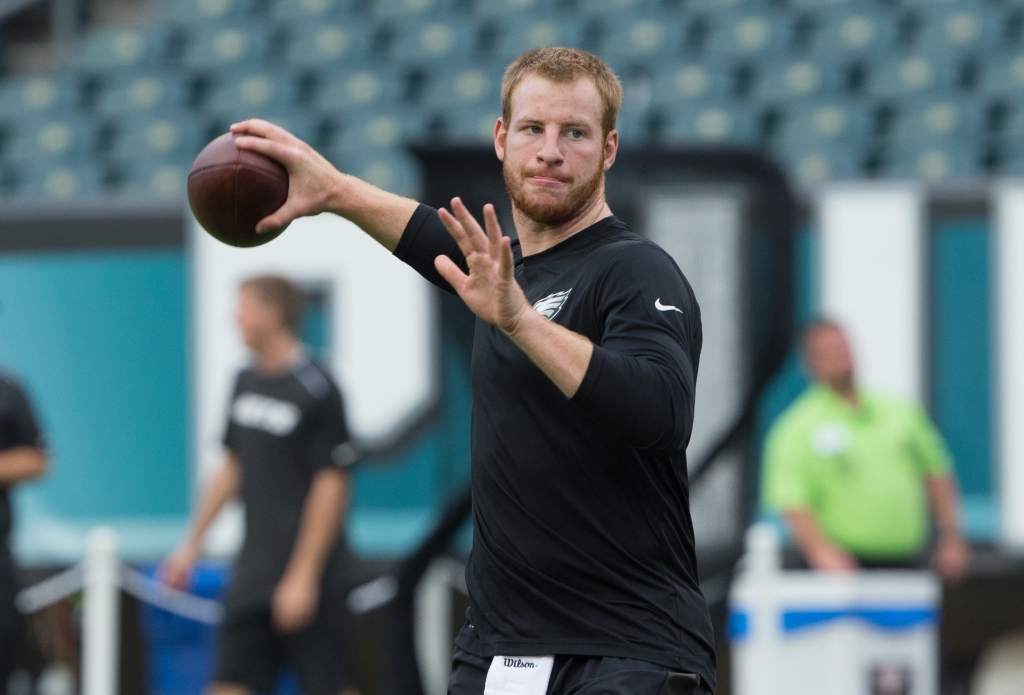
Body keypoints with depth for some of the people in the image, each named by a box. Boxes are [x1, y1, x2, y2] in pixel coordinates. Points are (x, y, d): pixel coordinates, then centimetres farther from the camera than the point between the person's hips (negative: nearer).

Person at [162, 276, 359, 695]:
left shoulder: (317, 390, -13)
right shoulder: (247, 383, 11)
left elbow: (331, 487, -15)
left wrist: (303, 577, -18)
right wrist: (193, 543, 20)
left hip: (305, 574, -7)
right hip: (253, 574, 7)